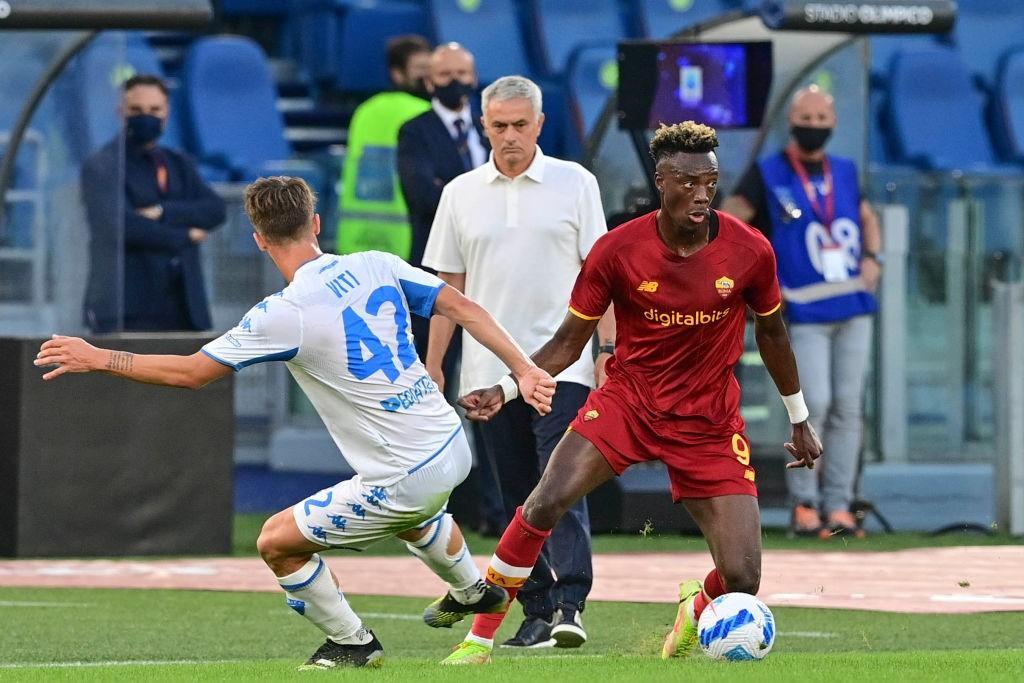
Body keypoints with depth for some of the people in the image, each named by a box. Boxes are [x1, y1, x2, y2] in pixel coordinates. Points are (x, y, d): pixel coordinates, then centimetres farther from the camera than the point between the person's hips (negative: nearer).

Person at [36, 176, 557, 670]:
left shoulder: (284, 315, -16)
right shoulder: (377, 266, 0)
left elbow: (190, 372, -11)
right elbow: (462, 307, -1)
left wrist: (97, 359, -2)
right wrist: (524, 370, 4)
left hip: (402, 480, -7)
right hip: (453, 447, 7)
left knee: (276, 542, 8)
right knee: (407, 512, 42)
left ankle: (351, 642, 22)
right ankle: (473, 592, 66)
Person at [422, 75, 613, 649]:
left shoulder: (575, 183, 3)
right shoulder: (461, 194, 9)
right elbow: (448, 284, 13)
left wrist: (609, 348, -5)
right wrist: (432, 365, 9)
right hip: (491, 372, 3)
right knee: (518, 497, 5)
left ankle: (570, 605, -20)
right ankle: (536, 613, 10)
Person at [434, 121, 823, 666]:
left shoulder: (749, 251, -10)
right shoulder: (617, 250, -13)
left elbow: (771, 334, 9)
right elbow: (569, 342, -2)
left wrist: (799, 420, 18)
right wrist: (507, 389, -16)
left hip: (709, 425, 1)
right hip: (626, 401, -1)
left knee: (742, 579, -10)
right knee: (546, 502, -26)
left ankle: (695, 610, 29)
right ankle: (478, 639, -12)